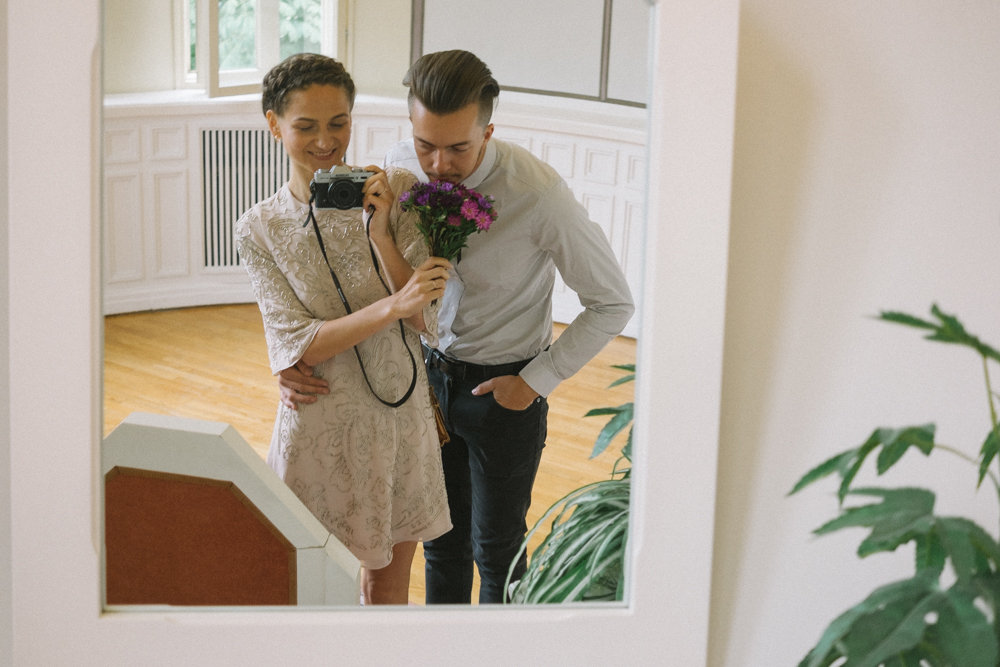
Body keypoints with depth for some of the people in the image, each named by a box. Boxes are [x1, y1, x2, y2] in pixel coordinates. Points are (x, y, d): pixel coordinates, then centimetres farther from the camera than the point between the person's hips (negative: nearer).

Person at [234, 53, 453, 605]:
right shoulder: (260, 229, -7)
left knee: (388, 589, 16)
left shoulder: (397, 191, -6)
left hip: (402, 416, 2)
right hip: (321, 427, -2)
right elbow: (298, 346, -15)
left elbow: (424, 320, -8)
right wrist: (392, 306, -29)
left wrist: (380, 236, -23)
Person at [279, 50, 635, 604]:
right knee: (441, 538, 19)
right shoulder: (400, 168, -15)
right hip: (429, 372, 4)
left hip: (503, 388, -4)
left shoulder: (538, 193, -27)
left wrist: (537, 381, -13)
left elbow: (612, 303, -15)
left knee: (495, 549, 10)